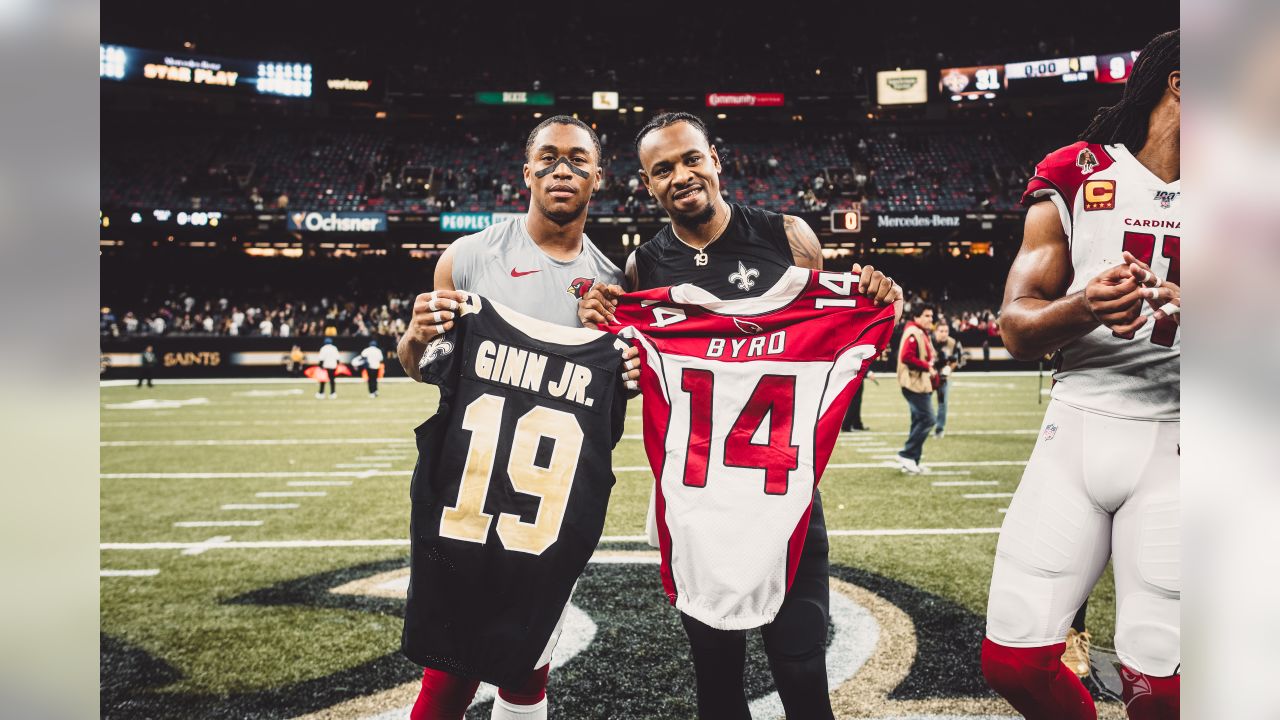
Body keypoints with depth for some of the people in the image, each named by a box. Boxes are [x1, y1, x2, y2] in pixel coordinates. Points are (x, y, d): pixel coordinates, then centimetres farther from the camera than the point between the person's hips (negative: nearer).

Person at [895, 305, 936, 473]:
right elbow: (906, 357, -26)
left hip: (922, 384, 11)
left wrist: (931, 371, 10)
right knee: (927, 420, -12)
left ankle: (911, 462, 16)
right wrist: (927, 366, -20)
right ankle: (907, 455, -6)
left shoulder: (922, 333, 19)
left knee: (919, 421, 11)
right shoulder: (913, 333, -15)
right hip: (915, 384, -11)